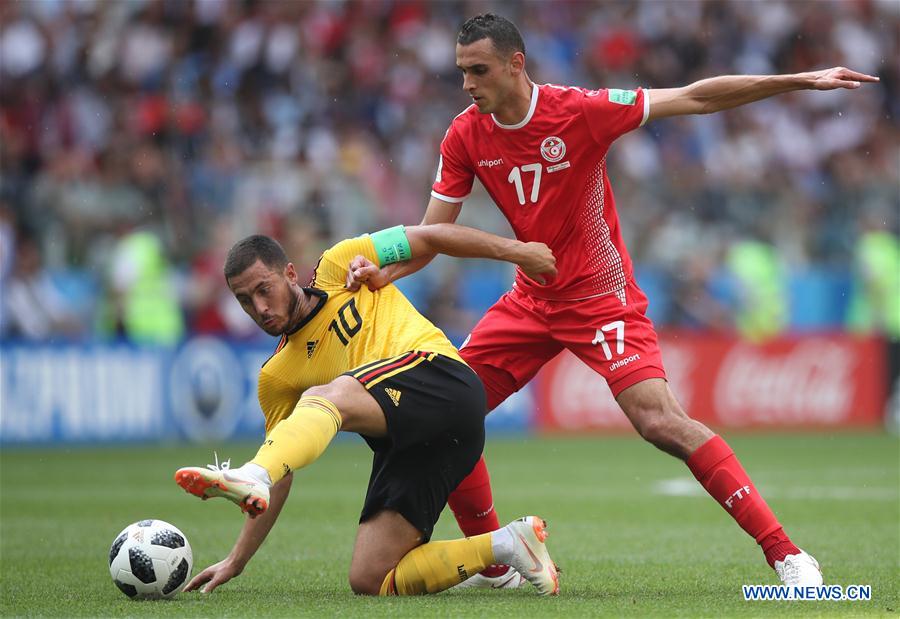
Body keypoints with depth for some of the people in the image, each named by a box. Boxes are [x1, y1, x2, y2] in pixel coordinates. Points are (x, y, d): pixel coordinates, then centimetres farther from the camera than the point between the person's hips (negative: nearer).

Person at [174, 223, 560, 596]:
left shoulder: (337, 269, 12)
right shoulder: (276, 378, 21)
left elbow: (428, 238, 15)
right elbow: (281, 478, 23)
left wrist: (515, 250, 11)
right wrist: (236, 561, 16)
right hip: (404, 446, 7)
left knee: (324, 397, -31)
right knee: (368, 580, -10)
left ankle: (251, 480, -56)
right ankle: (505, 545, 0)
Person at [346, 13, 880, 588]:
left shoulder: (579, 111, -18)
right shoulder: (465, 136, -4)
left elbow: (696, 98, -15)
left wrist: (802, 81, -19)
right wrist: (381, 270, -22)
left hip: (602, 298, -6)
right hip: (531, 299, 6)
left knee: (662, 421, -23)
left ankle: (787, 555, -21)